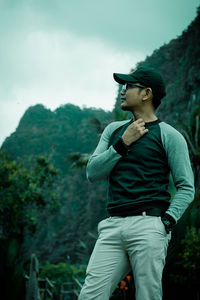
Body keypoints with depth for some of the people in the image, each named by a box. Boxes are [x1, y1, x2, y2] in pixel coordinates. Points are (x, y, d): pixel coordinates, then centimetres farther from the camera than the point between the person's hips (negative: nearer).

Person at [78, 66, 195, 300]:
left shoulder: (168, 135, 5)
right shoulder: (114, 130, 20)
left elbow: (186, 187, 2)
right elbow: (92, 173, 10)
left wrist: (167, 222, -12)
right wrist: (123, 144, -1)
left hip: (148, 226, -4)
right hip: (112, 226, 4)